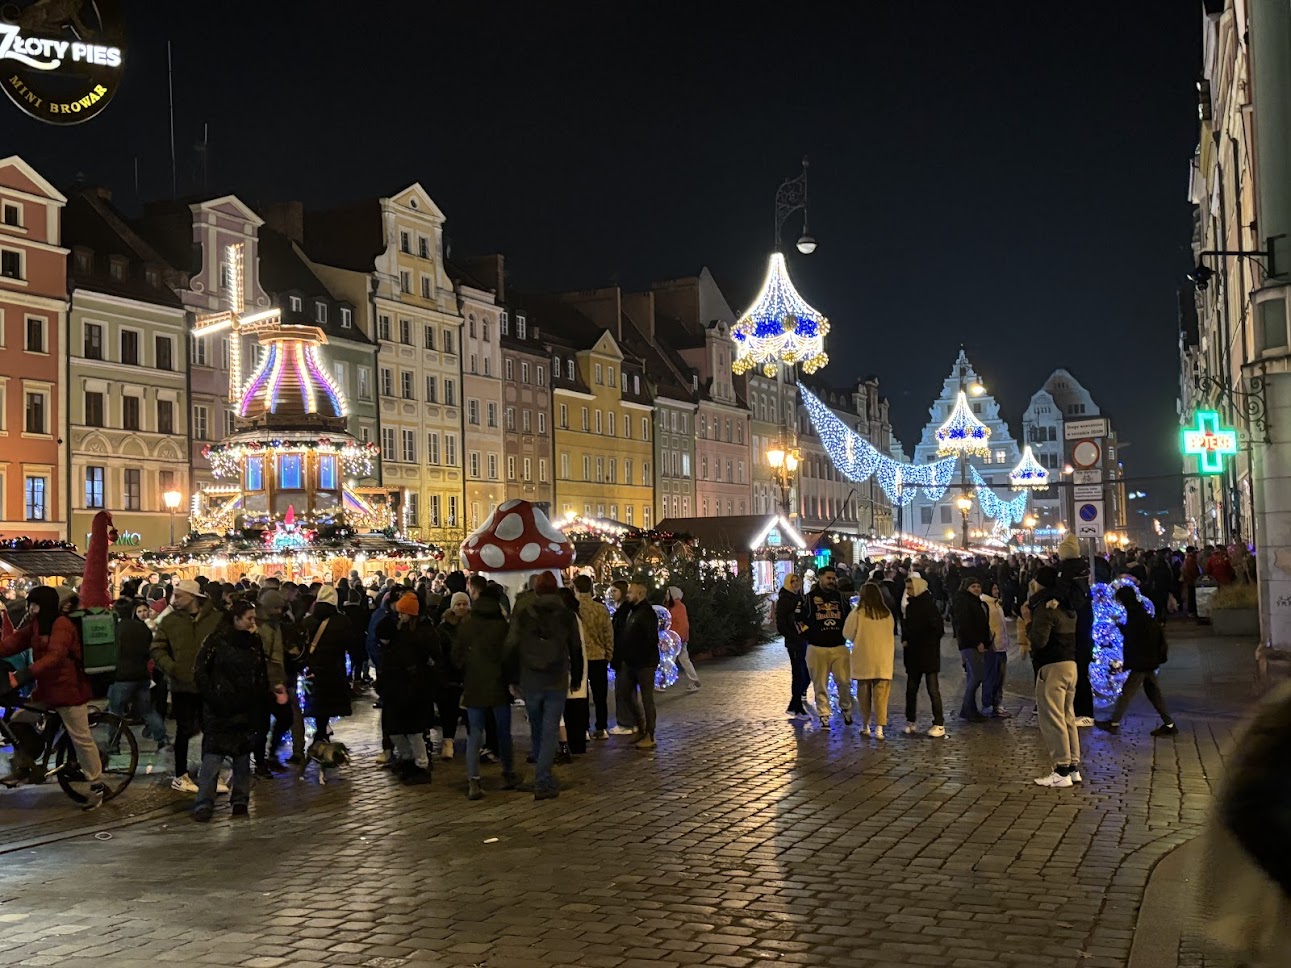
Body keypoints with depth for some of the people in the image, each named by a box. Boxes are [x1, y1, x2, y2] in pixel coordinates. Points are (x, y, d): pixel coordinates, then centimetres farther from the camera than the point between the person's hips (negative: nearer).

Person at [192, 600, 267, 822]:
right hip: (219, 710, -4)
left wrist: (259, 700, 7)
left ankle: (240, 800, 18)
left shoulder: (254, 642, 9)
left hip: (246, 710, 5)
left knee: (242, 754, 9)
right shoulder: (216, 640, -5)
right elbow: (199, 671, -5)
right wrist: (211, 696, -11)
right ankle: (204, 803, -3)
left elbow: (262, 675, 16)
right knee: (213, 755, -7)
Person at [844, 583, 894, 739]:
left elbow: (848, 634, -1)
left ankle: (865, 726, 19)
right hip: (884, 660, 2)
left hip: (863, 659, -1)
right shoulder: (887, 614, -1)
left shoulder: (857, 613, -9)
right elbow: (891, 634, 10)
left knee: (864, 694, 12)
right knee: (881, 695, 2)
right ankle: (879, 728, -4)